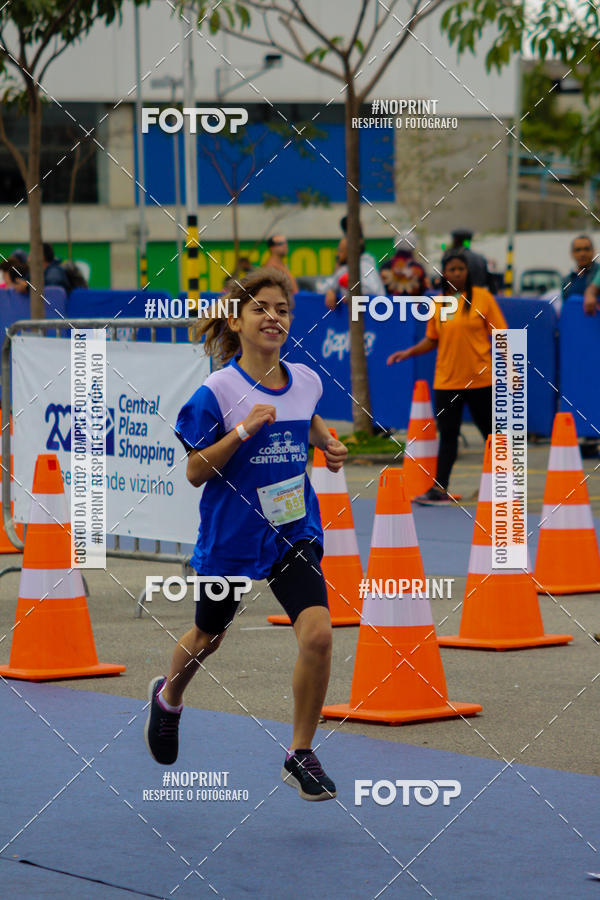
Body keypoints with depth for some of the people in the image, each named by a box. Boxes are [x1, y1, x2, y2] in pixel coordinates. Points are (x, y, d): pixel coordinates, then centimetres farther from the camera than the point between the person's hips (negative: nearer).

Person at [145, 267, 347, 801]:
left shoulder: (306, 381, -1)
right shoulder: (218, 391, -14)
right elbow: (195, 472, -12)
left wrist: (327, 443, 4)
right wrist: (241, 431, -24)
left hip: (294, 530, 2)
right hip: (230, 534, -2)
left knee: (317, 635, -17)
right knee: (208, 637, 19)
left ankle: (301, 756, -1)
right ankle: (168, 697, 54)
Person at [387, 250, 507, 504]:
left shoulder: (482, 298, -2)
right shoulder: (437, 304, 8)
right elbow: (432, 340, 16)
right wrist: (409, 352, 2)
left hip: (479, 379, -3)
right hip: (446, 381, 3)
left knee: (490, 432, 6)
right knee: (447, 435, 1)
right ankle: (440, 489, 0)